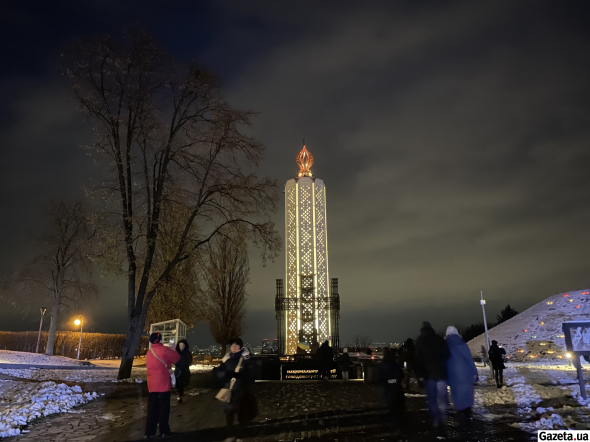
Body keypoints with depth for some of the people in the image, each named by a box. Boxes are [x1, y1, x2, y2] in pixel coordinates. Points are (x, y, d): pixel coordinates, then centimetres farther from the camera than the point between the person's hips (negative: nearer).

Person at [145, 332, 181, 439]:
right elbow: (177, 358, -2)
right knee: (164, 408, 3)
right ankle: (164, 431, 9)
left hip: (152, 385, 6)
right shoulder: (164, 350, -11)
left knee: (152, 408, 11)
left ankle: (149, 432, 13)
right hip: (163, 384, -6)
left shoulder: (149, 352, 12)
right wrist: (172, 349, 12)